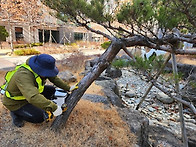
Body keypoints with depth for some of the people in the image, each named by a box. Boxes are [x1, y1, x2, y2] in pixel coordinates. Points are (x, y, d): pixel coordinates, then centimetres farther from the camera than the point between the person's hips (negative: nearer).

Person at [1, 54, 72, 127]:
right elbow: (33, 97, -51)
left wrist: (68, 88, -5)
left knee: (51, 90, -2)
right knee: (40, 117, -18)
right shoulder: (24, 76, -40)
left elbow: (54, 78, -2)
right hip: (15, 103, -8)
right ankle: (16, 113, 5)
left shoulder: (39, 69, -14)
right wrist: (53, 107, -50)